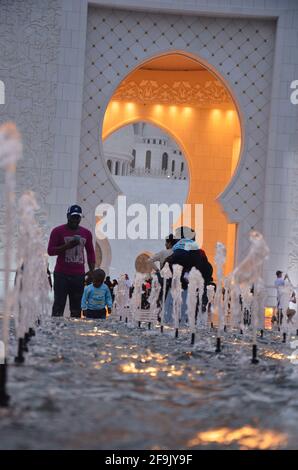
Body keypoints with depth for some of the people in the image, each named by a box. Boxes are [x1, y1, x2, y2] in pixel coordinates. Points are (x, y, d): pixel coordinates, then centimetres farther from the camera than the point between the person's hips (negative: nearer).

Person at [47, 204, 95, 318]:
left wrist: (92, 272, 6)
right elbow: (50, 251, -5)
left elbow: (91, 253, 15)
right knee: (58, 307, -6)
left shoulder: (86, 233, 11)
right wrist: (67, 246, -18)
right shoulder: (58, 231, -1)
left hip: (79, 275, 4)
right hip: (61, 274, -4)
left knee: (76, 308, 5)